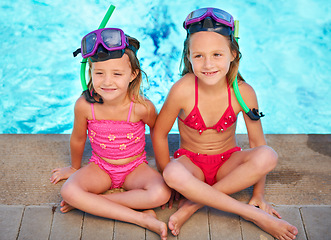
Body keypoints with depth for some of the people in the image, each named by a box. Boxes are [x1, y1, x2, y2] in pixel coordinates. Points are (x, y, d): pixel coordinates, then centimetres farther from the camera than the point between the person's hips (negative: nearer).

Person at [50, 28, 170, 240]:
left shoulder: (142, 107, -24)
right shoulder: (84, 105, -20)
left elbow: (156, 128, 0)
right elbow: (78, 139, 0)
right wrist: (75, 168, 16)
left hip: (135, 168, -1)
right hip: (100, 168, 1)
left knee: (161, 194, -30)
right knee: (69, 191, -28)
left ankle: (91, 202, -17)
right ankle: (142, 218, -26)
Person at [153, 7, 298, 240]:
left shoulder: (243, 92, -18)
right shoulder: (183, 90, -23)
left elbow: (257, 141, -9)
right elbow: (159, 133, -9)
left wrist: (259, 195, -7)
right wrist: (167, 175, -3)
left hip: (228, 163, 2)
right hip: (191, 163, -1)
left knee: (268, 156, -29)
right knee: (174, 174, -37)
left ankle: (194, 203, -20)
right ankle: (256, 216, -24)